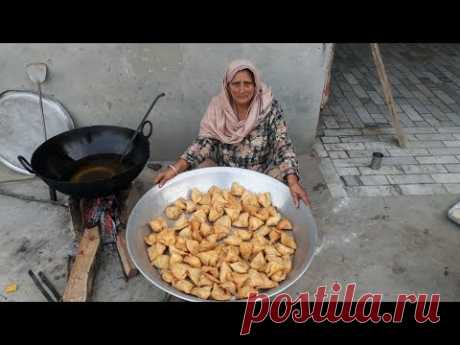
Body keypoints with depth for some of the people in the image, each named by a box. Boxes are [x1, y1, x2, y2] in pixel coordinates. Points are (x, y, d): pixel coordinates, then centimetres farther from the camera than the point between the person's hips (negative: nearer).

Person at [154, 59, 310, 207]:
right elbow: (204, 141, -10)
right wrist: (175, 169, -24)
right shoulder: (217, 106, -8)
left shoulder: (270, 107, -14)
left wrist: (293, 182, -33)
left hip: (262, 175, -1)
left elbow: (283, 145, -18)